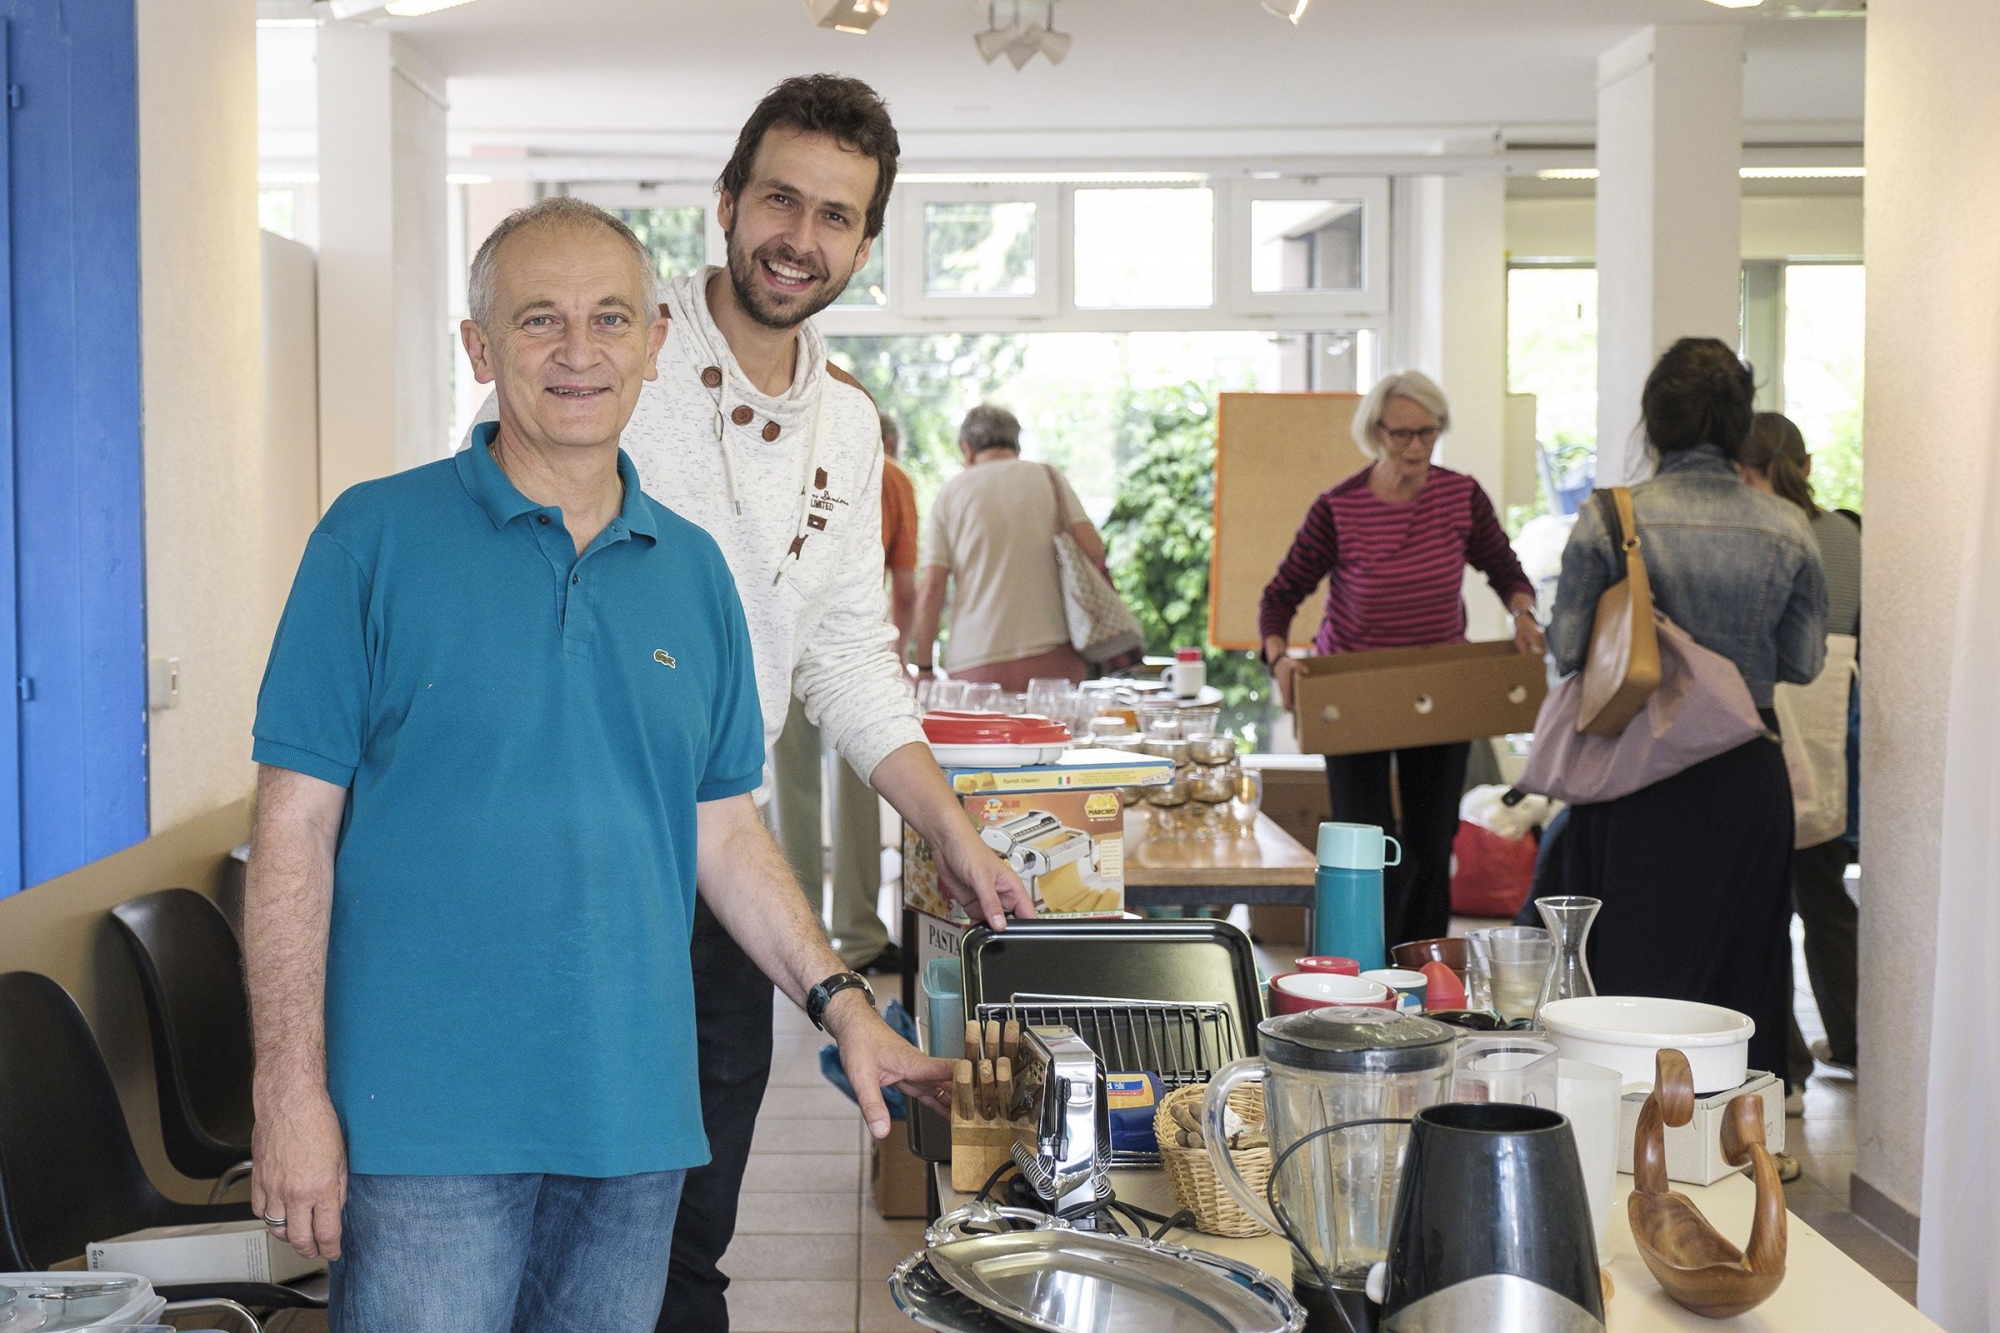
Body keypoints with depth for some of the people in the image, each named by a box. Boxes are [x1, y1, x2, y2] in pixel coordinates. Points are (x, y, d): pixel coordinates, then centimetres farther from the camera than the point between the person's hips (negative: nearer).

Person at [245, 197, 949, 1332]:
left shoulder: (694, 572, 10)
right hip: (425, 1115, -4)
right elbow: (296, 827, -5)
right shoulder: (377, 539, -4)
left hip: (635, 1114, 4)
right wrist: (293, 1090, -10)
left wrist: (843, 1003, 4)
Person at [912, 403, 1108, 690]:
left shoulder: (950, 493, 8)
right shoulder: (1048, 477, 9)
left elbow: (930, 590, 2)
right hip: (1051, 656, 0)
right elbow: (1093, 549, -2)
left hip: (975, 665, 0)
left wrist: (923, 667, 6)